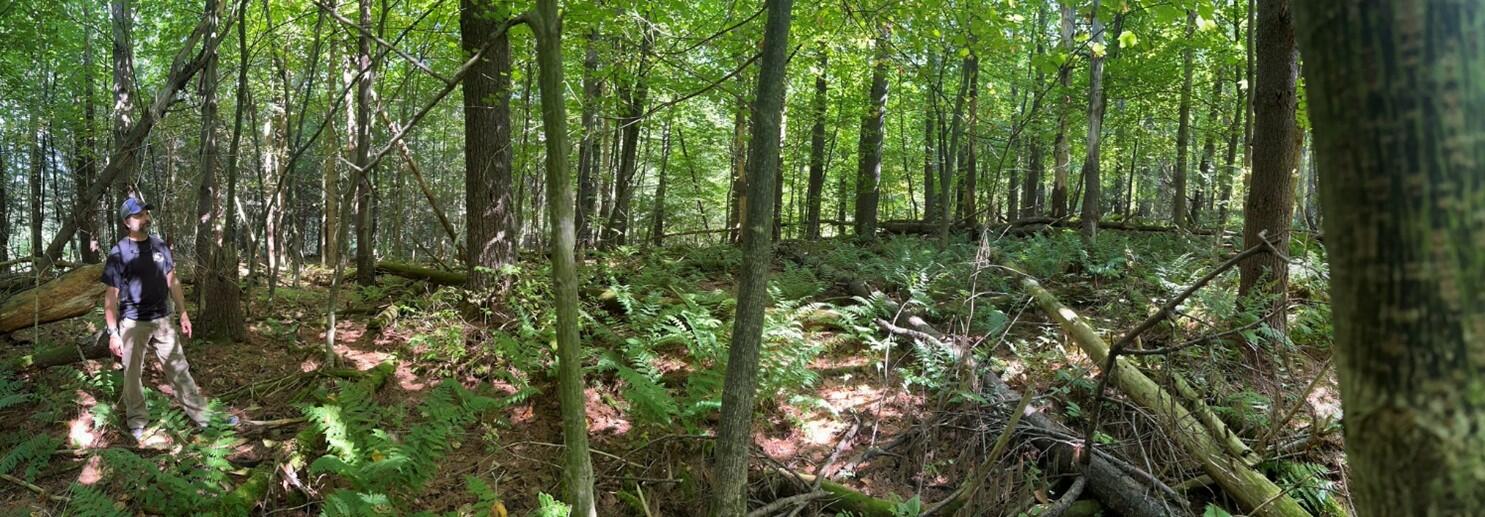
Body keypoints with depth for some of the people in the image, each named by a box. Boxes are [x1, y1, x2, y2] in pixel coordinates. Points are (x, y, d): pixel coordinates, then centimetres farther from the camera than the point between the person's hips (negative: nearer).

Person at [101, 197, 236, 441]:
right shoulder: (118, 253, -8)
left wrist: (183, 313, 10)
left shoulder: (160, 246, 5)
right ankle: (137, 421, 23)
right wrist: (113, 332, -11)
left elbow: (172, 281, 13)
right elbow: (111, 296, -7)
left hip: (162, 320, 4)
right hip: (133, 323, -3)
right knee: (133, 374, 8)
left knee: (179, 370, 5)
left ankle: (202, 416, 7)